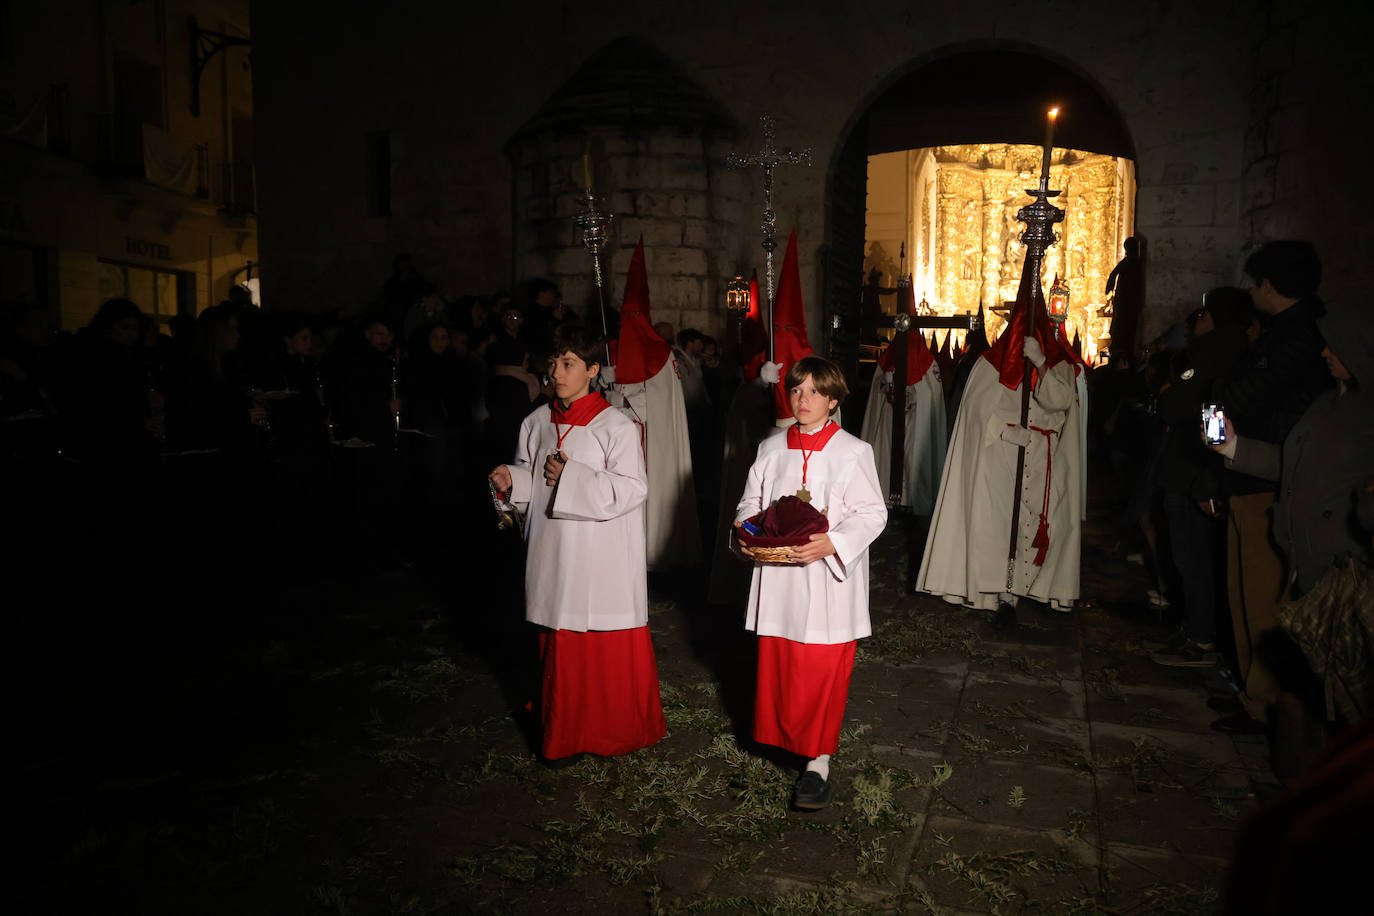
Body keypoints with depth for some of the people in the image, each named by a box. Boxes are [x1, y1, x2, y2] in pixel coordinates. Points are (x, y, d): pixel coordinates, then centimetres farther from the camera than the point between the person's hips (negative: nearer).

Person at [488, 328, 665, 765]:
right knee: (560, 650, 11)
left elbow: (632, 488, -15)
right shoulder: (538, 422, 8)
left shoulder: (616, 425, -8)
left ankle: (617, 731, 22)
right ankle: (564, 736, 28)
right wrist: (512, 480, -5)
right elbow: (529, 479, 18)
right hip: (554, 556, 5)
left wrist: (571, 477, -19)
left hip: (604, 561, -4)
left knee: (612, 650, 3)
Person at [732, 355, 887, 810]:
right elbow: (751, 502, 13)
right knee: (776, 665, 12)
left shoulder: (853, 452, -5)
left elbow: (872, 513, -7)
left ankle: (818, 762, 13)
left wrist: (832, 543, -21)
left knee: (824, 673, 1)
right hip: (777, 575, 4)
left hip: (828, 577, -3)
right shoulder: (771, 449, 7)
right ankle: (783, 738, 34)